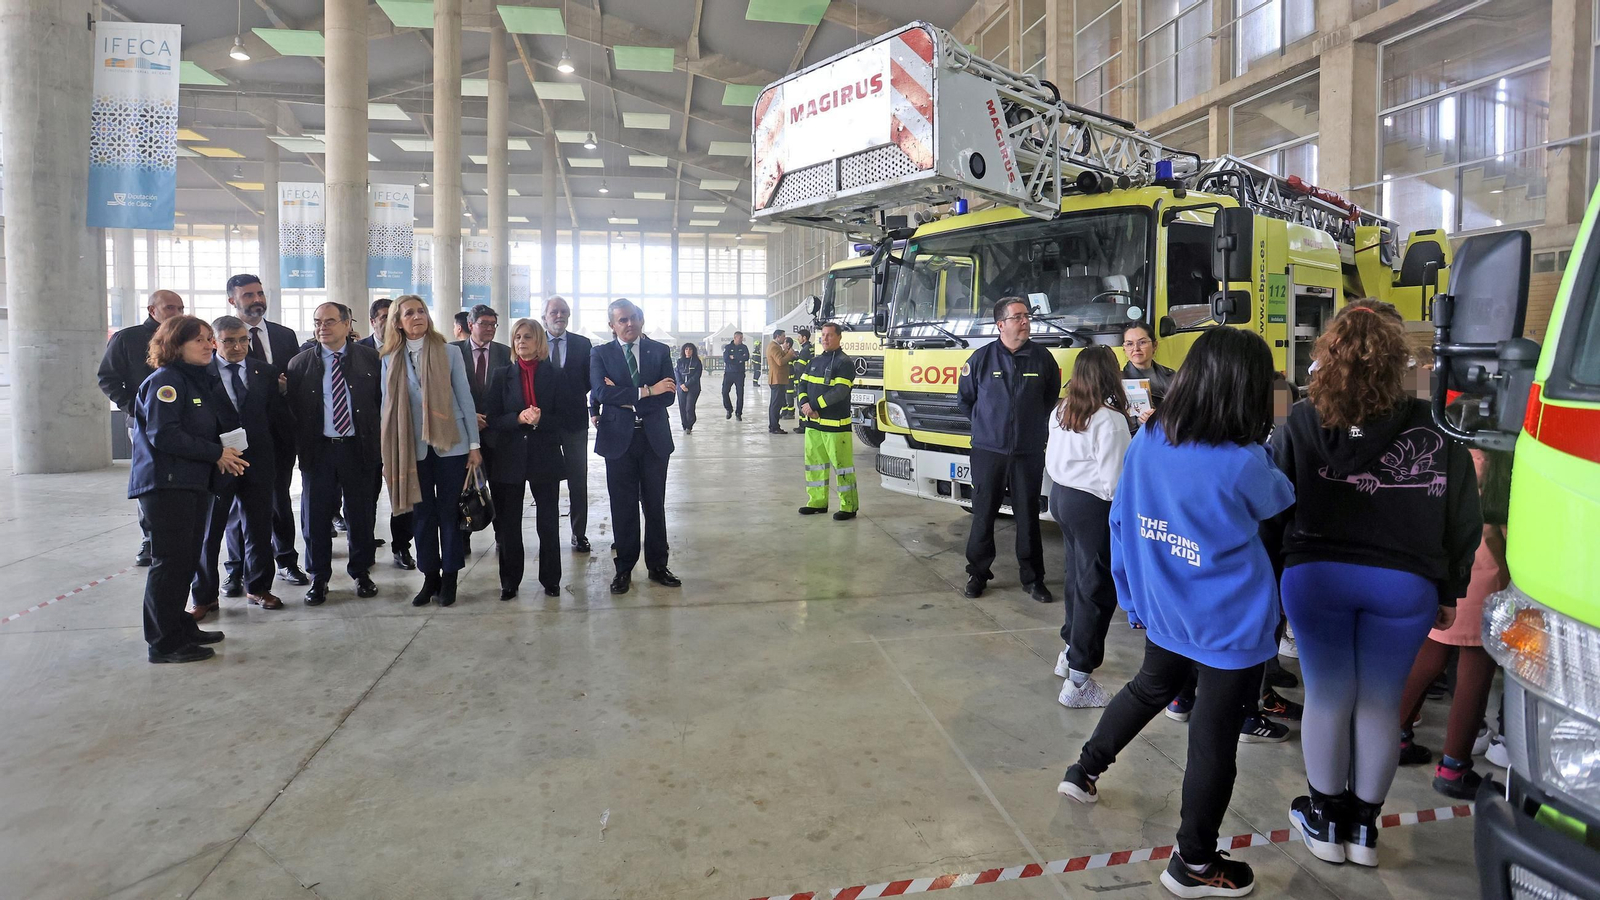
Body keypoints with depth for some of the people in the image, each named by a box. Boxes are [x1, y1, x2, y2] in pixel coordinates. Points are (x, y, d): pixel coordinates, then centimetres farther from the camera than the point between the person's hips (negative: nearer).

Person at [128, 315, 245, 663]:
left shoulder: (201, 382, 18)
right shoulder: (165, 381, -11)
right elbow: (164, 435, -21)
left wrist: (221, 454, 1)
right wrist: (216, 453, -15)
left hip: (194, 483, 9)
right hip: (165, 484, -9)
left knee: (187, 560, 13)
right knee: (170, 561, -6)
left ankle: (179, 627, 24)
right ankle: (165, 643, 1)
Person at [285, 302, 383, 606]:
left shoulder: (369, 359, 2)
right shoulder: (300, 363, 4)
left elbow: (382, 400, 6)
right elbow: (291, 408, 6)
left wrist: (376, 439, 2)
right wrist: (300, 444, -2)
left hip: (358, 448, 0)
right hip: (318, 449, 1)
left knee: (361, 514, 7)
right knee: (316, 516, 5)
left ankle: (361, 573, 23)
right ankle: (319, 579, 18)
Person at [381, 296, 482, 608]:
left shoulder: (449, 353, 0)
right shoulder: (391, 359, 6)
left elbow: (465, 399, 0)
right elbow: (388, 407, 8)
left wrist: (474, 444, -3)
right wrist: (388, 456, 7)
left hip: (450, 445, -2)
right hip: (412, 449, 2)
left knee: (449, 512, 3)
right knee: (423, 514, 8)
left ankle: (449, 579, 14)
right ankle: (430, 577, 19)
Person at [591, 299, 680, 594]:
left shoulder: (660, 351, 5)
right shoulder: (601, 354, 2)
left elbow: (668, 396, -6)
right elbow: (600, 392, -15)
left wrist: (624, 398, -13)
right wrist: (646, 392, -19)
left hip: (654, 437, 1)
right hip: (619, 438, -1)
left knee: (655, 505, 9)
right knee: (623, 507, 5)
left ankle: (657, 566, 21)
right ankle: (624, 568, 17)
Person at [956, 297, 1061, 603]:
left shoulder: (1042, 357, 0)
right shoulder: (982, 357, -3)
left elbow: (1052, 396, 15)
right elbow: (964, 397, 11)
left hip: (1029, 453, 1)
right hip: (988, 451, -1)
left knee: (1028, 516, 6)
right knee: (983, 514, 6)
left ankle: (1033, 578, 17)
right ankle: (978, 573, 19)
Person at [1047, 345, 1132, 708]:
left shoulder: (1061, 411, 3)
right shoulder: (1110, 421, -20)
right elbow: (1113, 483, -20)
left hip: (1060, 495, 8)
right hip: (1093, 506, -8)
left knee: (1077, 573, 23)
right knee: (1096, 587, 0)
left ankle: (1070, 651, 38)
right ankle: (1078, 680, 3)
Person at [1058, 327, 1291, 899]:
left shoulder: (1146, 440, -9)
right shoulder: (1242, 463, -24)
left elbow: (1121, 522, 1)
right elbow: (1280, 501, 0)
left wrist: (1131, 594, 13)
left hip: (1163, 610, 6)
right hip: (1231, 624, -6)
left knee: (1150, 688, 32)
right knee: (1215, 741, 10)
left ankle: (1085, 770, 44)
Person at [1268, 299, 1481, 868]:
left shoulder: (1300, 424, -5)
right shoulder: (1435, 432, -4)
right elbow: (1463, 523, 3)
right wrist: (1450, 592, 15)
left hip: (1315, 577, 0)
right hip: (1405, 585, 0)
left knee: (1327, 698, 12)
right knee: (1381, 705, 13)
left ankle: (1325, 821, 27)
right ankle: (1363, 828, 27)